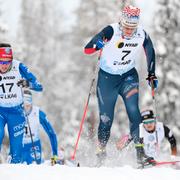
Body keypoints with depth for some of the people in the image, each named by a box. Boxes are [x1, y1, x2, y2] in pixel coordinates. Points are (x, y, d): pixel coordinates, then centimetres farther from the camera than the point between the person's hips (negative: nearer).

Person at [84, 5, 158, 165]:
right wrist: (97, 45, -45)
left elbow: (150, 53, 7)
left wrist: (152, 75, 6)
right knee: (106, 118, 1)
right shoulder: (111, 31, -23)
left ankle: (140, 151, -15)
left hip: (129, 76, 2)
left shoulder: (142, 35, -13)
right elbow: (87, 50, -24)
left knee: (133, 111, -18)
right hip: (107, 77, -2)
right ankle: (101, 151, 22)